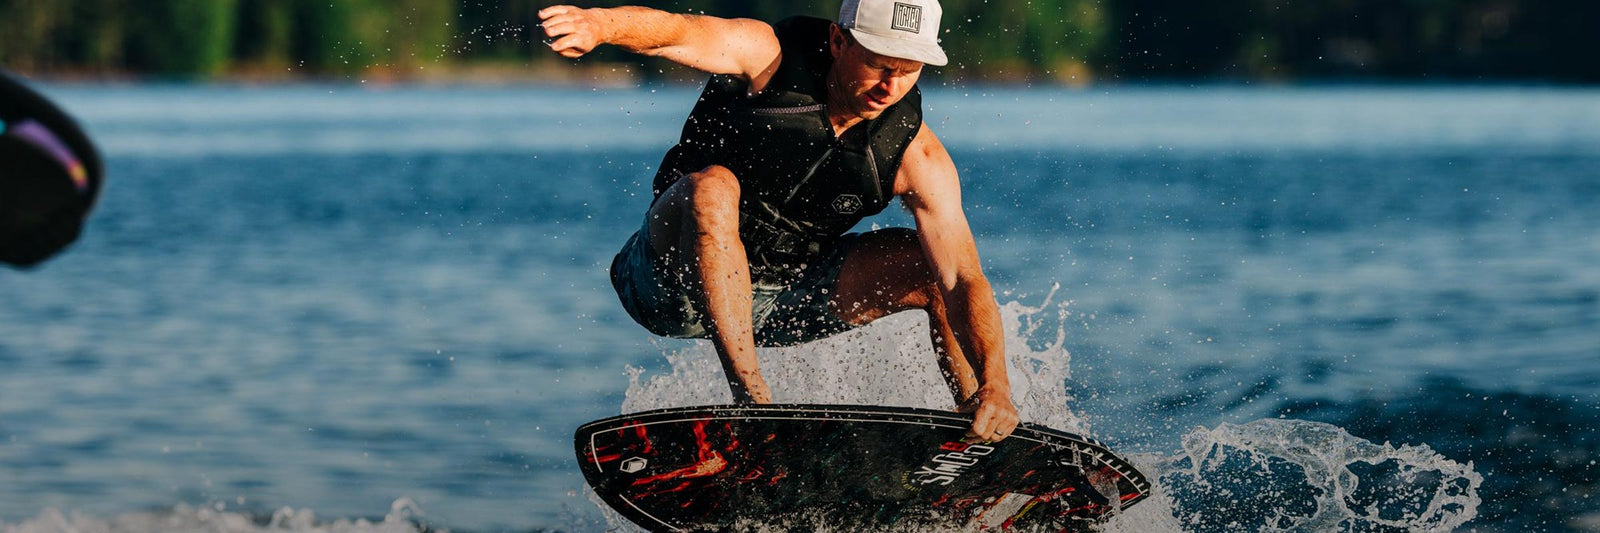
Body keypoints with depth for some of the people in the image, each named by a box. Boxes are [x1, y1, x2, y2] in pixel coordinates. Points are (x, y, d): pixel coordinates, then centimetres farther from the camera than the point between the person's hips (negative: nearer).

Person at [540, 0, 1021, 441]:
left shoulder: (915, 156, -14)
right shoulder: (768, 56, -20)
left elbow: (964, 281, -20)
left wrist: (994, 385, -38)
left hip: (782, 302, 4)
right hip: (676, 285, -3)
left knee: (934, 267, -10)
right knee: (712, 187, -34)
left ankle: (980, 442, 7)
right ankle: (751, 397, -36)